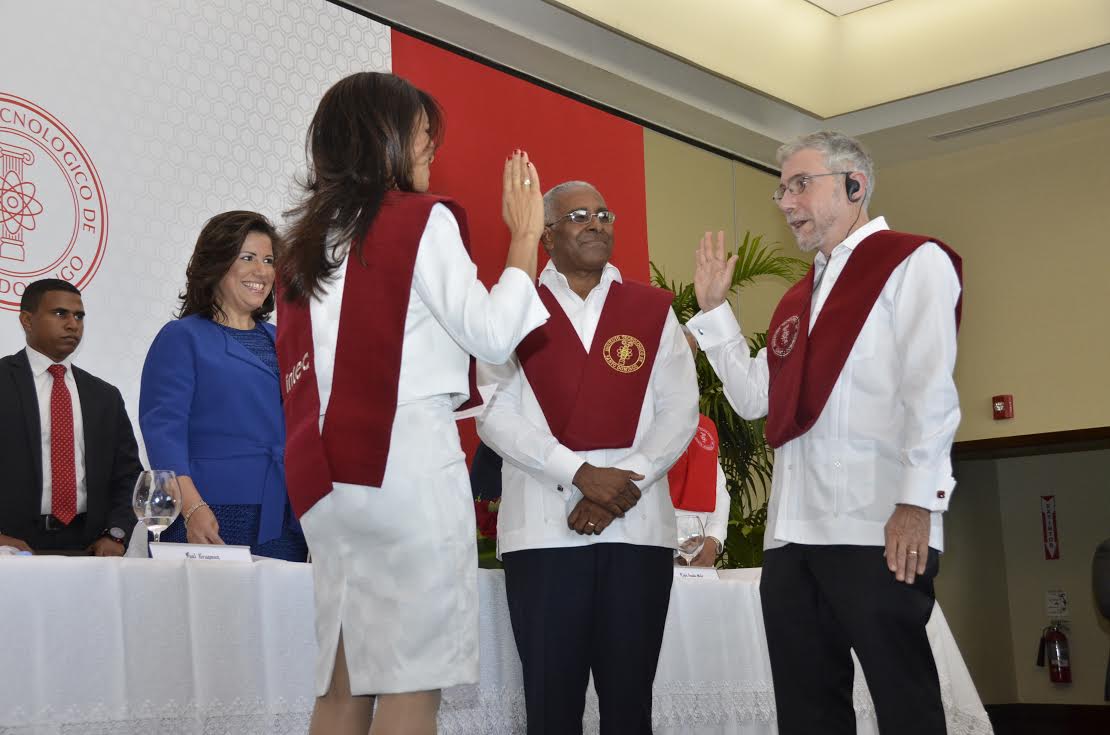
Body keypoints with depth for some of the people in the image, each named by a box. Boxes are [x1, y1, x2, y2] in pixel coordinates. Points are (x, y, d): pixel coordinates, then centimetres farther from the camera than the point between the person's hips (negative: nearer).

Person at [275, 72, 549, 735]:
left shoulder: (309, 241, 17)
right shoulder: (422, 218, -3)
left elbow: (298, 368, 19)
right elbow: (492, 335, -5)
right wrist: (525, 239, 4)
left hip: (331, 471, 7)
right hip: (408, 458, -7)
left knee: (345, 682, 8)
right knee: (412, 681, -4)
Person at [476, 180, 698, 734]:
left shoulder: (654, 309, 12)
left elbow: (679, 410, 5)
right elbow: (494, 413, -4)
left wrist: (625, 483, -10)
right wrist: (582, 474, -14)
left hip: (638, 527, 2)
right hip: (544, 528, -1)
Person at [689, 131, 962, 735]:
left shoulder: (913, 261, 1)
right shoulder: (797, 299, 23)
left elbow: (929, 389, -10)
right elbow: (753, 397, 22)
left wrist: (917, 501, -18)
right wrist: (713, 310, 18)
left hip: (877, 528, -7)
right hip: (791, 532, 8)